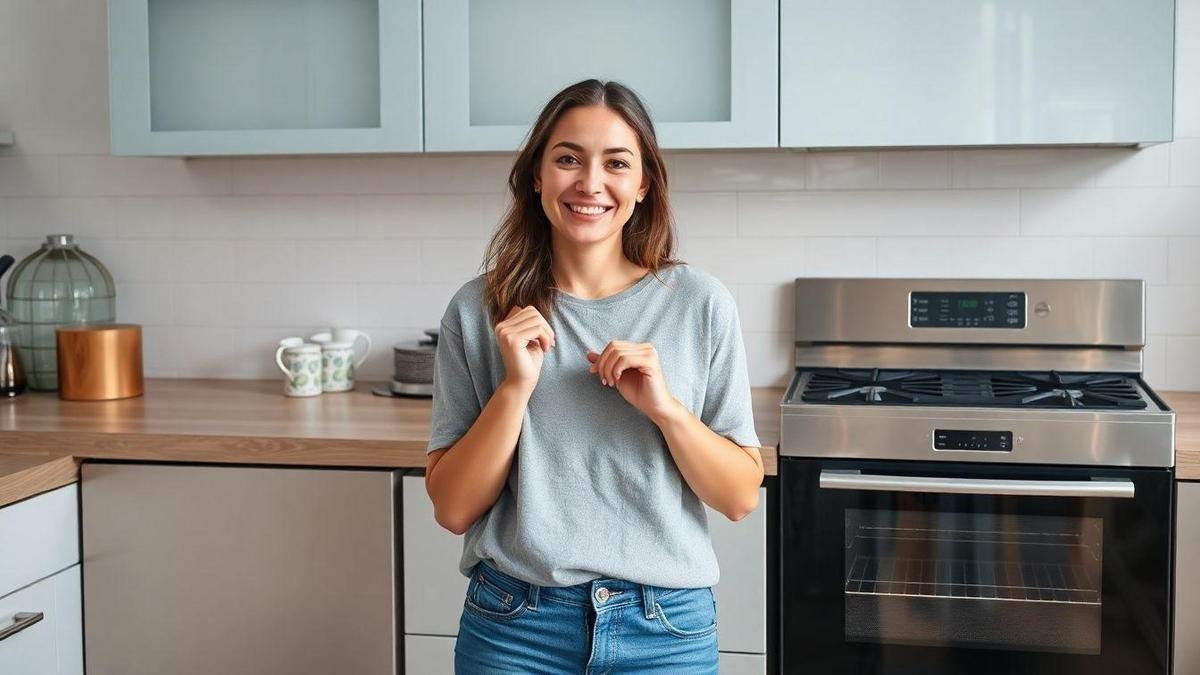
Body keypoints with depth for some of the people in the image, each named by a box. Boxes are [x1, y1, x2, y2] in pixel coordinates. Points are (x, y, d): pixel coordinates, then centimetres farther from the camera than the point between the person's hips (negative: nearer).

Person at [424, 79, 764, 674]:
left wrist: (665, 406, -18)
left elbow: (740, 498, -3)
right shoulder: (480, 309, -4)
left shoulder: (700, 303, -5)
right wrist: (516, 387, -17)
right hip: (514, 625, 0)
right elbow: (452, 509, -5)